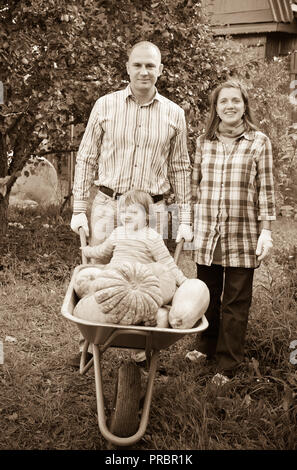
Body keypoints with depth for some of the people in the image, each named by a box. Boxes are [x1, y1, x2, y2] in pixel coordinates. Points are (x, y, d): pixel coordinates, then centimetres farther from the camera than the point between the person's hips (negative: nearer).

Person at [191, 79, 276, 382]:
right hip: (206, 234, 3)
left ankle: (228, 364, 19)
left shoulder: (259, 142, 1)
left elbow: (266, 190, 0)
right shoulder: (204, 142, 8)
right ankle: (206, 349, 34)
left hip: (242, 236, -2)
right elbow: (195, 186, 13)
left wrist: (266, 231, -6)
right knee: (207, 297, 14)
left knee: (236, 303, 5)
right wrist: (189, 226, 11)